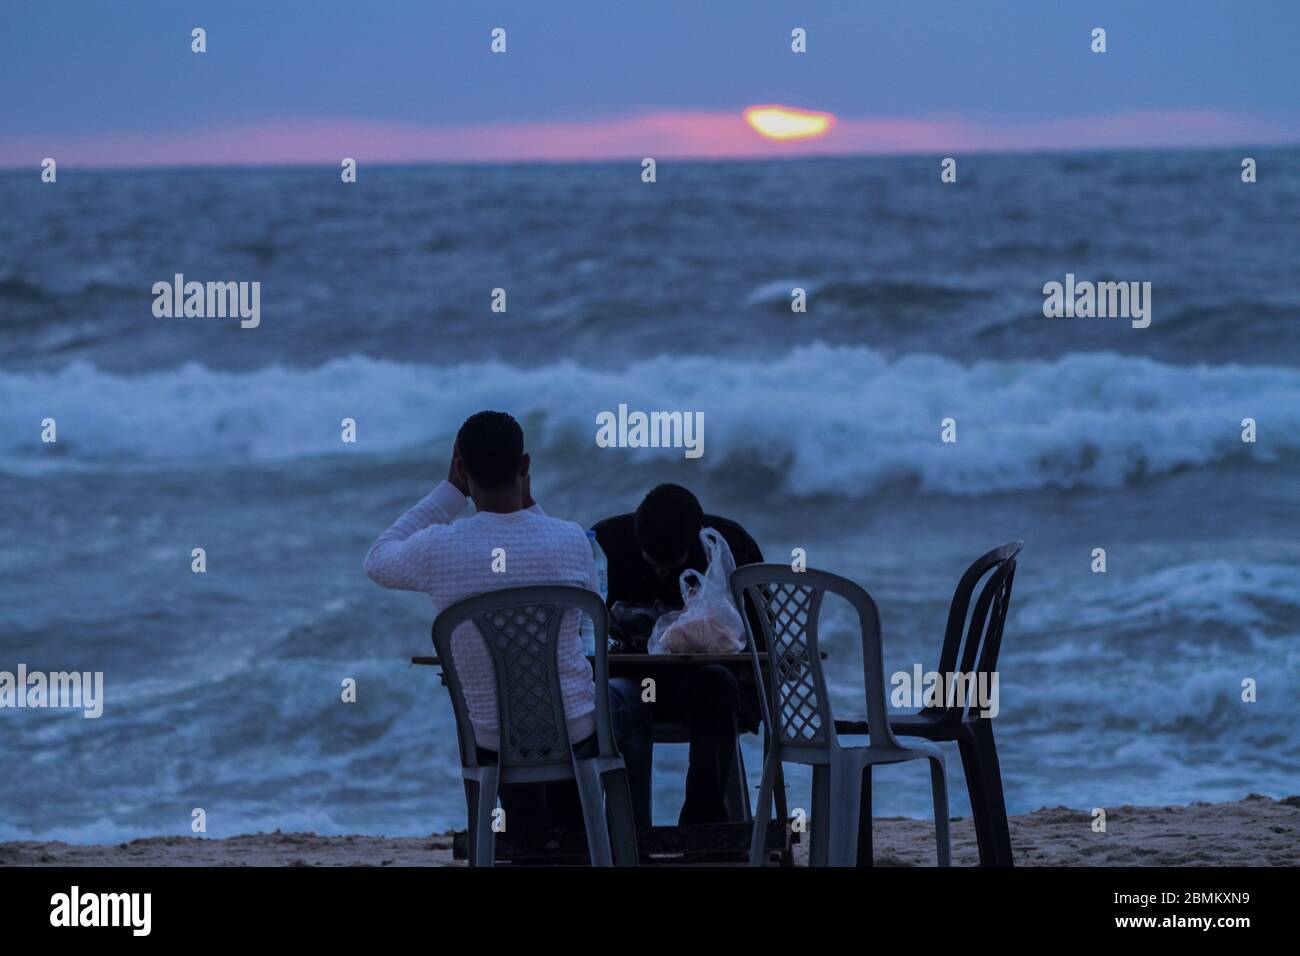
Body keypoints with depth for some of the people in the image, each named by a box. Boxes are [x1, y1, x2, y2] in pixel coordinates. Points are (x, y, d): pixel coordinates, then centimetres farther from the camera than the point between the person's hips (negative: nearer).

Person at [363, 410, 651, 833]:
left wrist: (450, 491, 5)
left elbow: (378, 563, 7)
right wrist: (529, 506, 5)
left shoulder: (438, 548, -18)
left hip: (492, 743, 1)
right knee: (630, 694, 36)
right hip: (576, 733, -1)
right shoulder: (570, 539, -18)